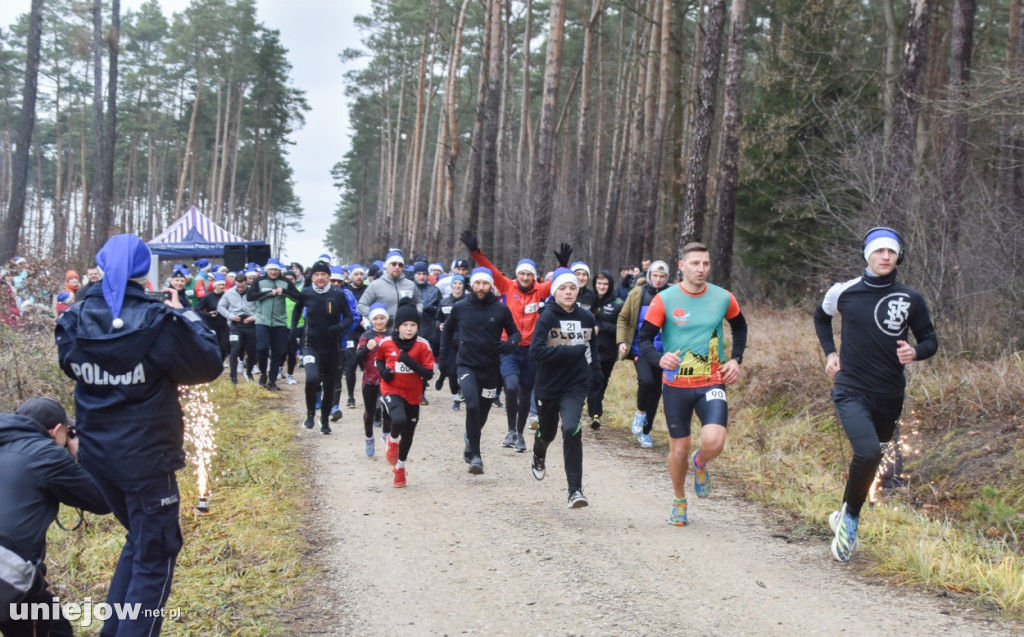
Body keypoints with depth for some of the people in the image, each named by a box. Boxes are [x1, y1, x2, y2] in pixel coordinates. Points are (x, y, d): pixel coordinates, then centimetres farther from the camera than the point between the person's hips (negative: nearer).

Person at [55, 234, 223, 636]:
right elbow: (209, 365, -6)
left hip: (96, 453, 6)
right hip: (146, 456, -6)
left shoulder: (76, 321, -3)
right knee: (155, 556, 6)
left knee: (140, 540, 26)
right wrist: (185, 315, 3)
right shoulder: (158, 322, -18)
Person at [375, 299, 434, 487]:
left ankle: (399, 467, 41)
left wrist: (410, 362, -25)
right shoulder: (386, 343, -8)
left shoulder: (422, 345, -11)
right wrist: (382, 371, -7)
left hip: (412, 395, 2)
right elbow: (378, 359, 14)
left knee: (408, 435, 14)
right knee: (399, 420, -31)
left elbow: (428, 373, -12)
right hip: (391, 391, -2)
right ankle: (392, 441, 6)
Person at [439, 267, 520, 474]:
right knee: (472, 405, -24)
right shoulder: (460, 308, -1)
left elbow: (515, 332, 6)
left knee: (481, 414, 13)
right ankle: (475, 455, -16)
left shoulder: (501, 310, -4)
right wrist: (444, 356, 13)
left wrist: (510, 343, -16)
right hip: (466, 365, -1)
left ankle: (470, 447, 42)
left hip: (490, 368, 1)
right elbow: (448, 329, 16)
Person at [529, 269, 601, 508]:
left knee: (571, 430, -21)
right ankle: (538, 457, 57)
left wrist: (595, 370, 11)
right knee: (547, 432, 19)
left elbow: (593, 346, 19)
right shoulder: (547, 317, -11)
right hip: (548, 386, 0)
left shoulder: (587, 318, 0)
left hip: (575, 386, 1)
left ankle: (575, 490, -17)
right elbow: (536, 351, -22)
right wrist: (573, 351, -25)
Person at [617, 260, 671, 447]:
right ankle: (640, 412, 4)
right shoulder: (637, 293, -1)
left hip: (661, 352, 2)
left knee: (656, 390, 7)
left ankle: (645, 432, 22)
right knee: (646, 379, -25)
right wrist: (621, 341, -5)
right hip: (640, 348, -2)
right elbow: (623, 318, 7)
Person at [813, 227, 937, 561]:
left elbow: (930, 339, 7)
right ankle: (850, 519, -3)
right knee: (868, 453, -24)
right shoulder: (844, 292, -3)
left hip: (889, 396, 3)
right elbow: (821, 317, 19)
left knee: (870, 461, 16)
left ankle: (845, 515, 40)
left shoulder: (911, 299, -2)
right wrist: (830, 352, 7)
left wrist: (915, 351, -15)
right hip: (851, 392, -3)